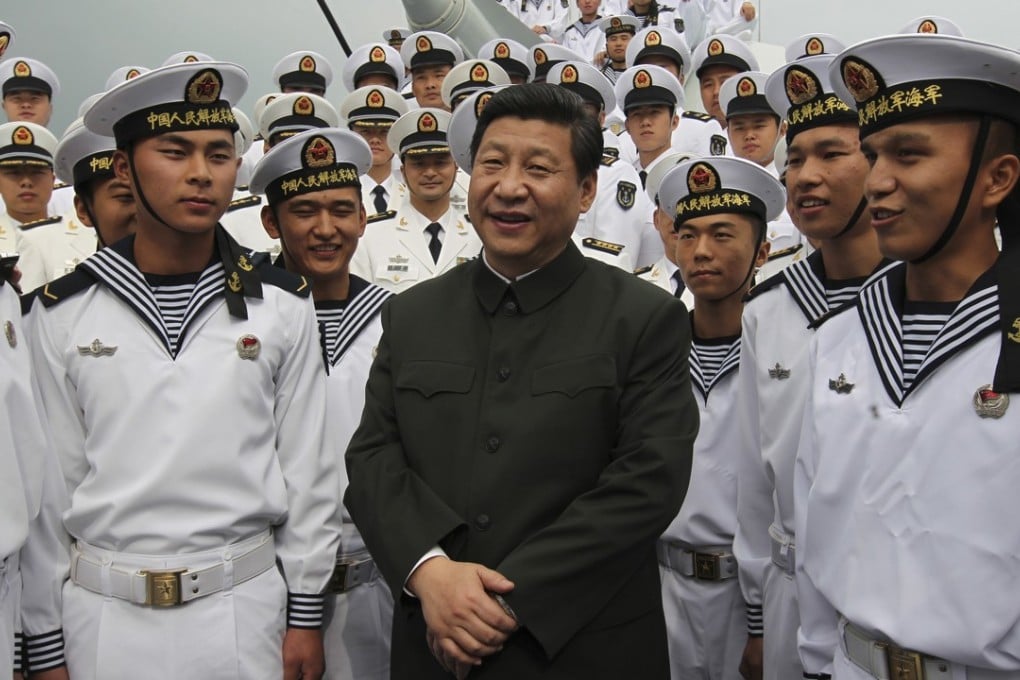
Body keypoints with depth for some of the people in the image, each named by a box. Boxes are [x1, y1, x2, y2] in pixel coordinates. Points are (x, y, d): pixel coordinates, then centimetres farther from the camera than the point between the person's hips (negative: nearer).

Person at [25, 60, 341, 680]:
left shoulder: (283, 306, -3)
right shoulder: (62, 311, -2)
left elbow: (307, 470, 1)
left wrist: (306, 614, 2)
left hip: (243, 604, 0)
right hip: (105, 609, 1)